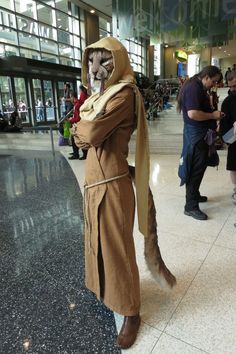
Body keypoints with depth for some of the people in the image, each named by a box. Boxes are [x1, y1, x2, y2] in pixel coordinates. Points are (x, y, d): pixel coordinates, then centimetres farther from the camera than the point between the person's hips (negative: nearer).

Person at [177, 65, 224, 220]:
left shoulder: (199, 87, 15)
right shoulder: (193, 88, -18)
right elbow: (192, 113, -29)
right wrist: (213, 115, -17)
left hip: (201, 133, 11)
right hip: (195, 133, -11)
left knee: (200, 166, 18)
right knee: (196, 168, -7)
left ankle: (194, 195, 33)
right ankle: (191, 206, 2)